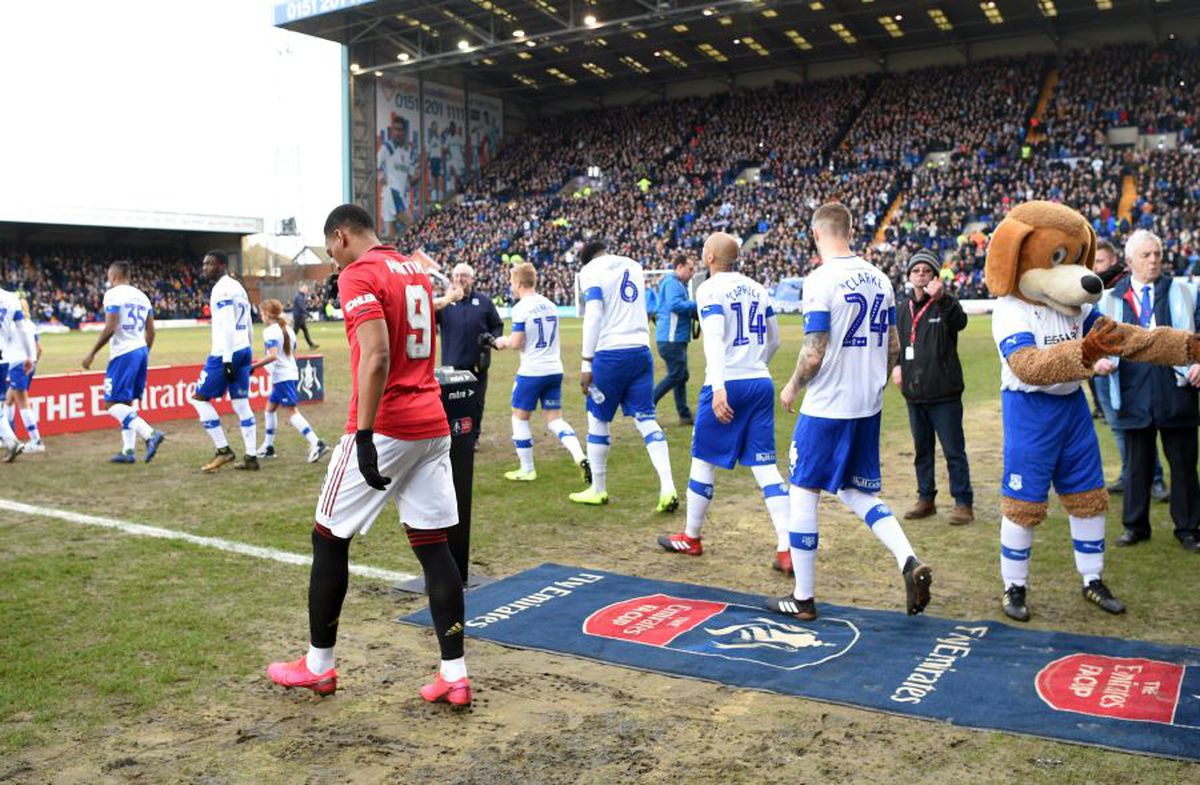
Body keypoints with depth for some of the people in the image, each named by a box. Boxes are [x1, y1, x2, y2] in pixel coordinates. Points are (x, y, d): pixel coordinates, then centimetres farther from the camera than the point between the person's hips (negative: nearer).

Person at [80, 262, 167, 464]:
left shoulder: (113, 294, -8)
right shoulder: (141, 295, 15)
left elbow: (109, 329, -16)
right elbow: (151, 331, 15)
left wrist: (92, 353, -9)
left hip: (123, 353, -8)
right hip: (141, 350, 8)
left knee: (113, 404, -6)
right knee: (128, 402, 13)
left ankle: (150, 434, -23)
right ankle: (128, 450, 11)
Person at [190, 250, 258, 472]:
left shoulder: (222, 289, -11)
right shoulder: (237, 287, 18)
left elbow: (227, 325, -19)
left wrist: (226, 359, -22)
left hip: (226, 353, -9)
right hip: (244, 351, 9)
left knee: (199, 398, 1)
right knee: (241, 404, 8)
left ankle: (223, 450, 0)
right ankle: (251, 457, 7)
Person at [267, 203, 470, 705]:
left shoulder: (358, 275, -9)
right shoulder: (416, 272, 16)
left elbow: (376, 357, -22)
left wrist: (365, 436, -23)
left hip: (384, 428, -7)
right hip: (431, 425, 8)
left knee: (329, 539, 9)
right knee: (432, 544, 8)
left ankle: (318, 666, 21)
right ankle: (455, 676, 8)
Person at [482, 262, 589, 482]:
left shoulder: (521, 308, -13)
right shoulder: (550, 305, 9)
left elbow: (516, 343, -14)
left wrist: (501, 342, 6)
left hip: (531, 372, -6)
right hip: (554, 370, 6)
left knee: (520, 418, 11)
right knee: (554, 419, 11)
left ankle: (527, 470, 16)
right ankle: (580, 457, -10)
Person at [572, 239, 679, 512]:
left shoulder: (591, 271, -3)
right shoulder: (634, 266, 16)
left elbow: (593, 316, -12)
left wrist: (586, 363, -12)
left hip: (610, 354, -5)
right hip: (641, 350, 5)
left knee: (598, 420, 9)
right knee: (645, 419, 4)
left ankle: (598, 490, 19)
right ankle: (668, 489, -7)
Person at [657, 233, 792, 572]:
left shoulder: (710, 289, -7)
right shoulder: (758, 289, 14)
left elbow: (714, 339, -20)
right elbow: (774, 341, 21)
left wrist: (719, 388, -29)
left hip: (727, 384, -6)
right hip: (761, 384, 6)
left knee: (703, 461, 10)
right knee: (765, 465, 5)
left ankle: (691, 538, 24)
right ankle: (787, 548, -3)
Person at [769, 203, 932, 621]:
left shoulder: (821, 280, -15)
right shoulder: (879, 279, 6)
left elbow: (814, 355, -18)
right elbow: (893, 347, 11)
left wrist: (792, 387, 0)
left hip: (827, 407, -7)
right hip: (868, 406, 7)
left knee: (804, 492, 6)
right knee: (856, 492, 20)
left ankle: (802, 598, 13)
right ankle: (910, 563, 1)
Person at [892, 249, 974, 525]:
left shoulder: (946, 303, -7)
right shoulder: (903, 309, 10)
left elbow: (960, 321, -29)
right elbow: (895, 342, 20)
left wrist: (942, 299, -47)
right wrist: (896, 365, 1)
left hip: (944, 393, -6)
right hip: (914, 392, 6)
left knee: (954, 451, 0)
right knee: (922, 450, 16)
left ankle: (964, 502, 8)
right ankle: (926, 499, 27)